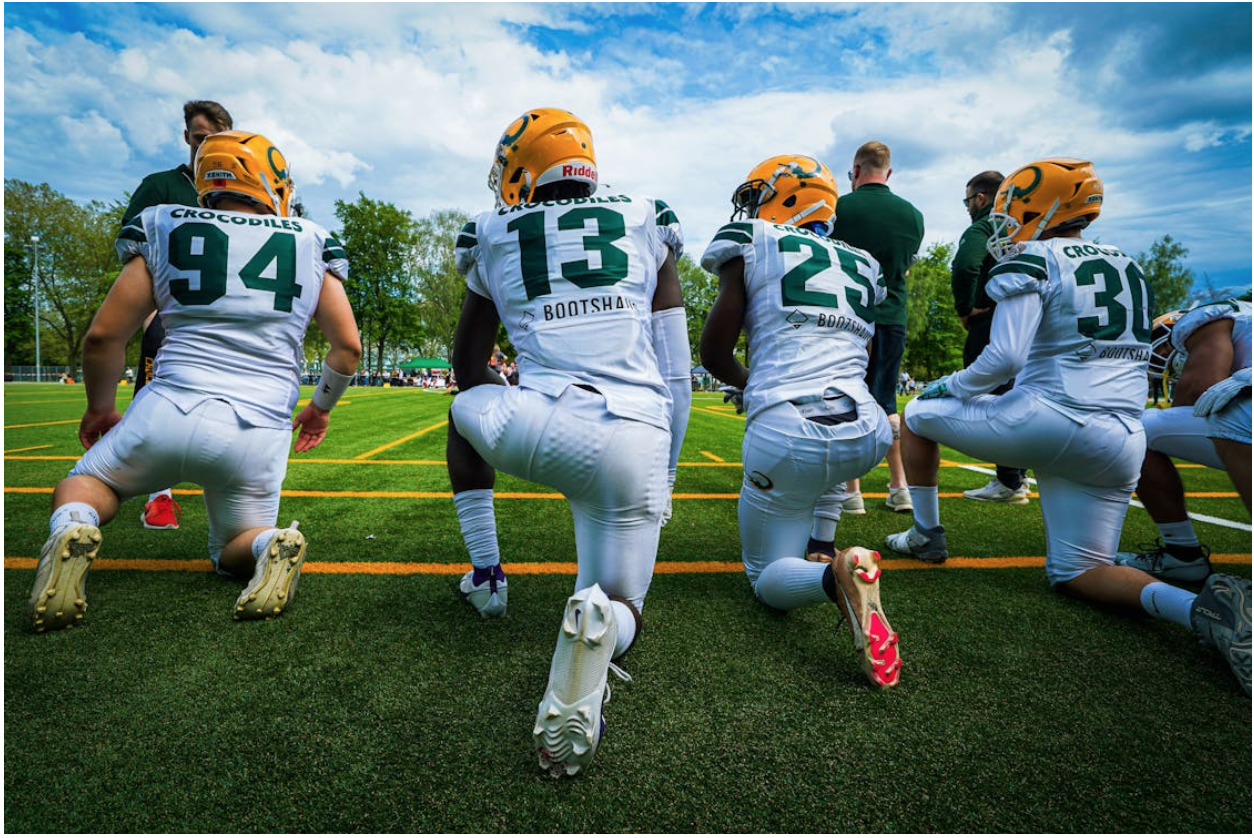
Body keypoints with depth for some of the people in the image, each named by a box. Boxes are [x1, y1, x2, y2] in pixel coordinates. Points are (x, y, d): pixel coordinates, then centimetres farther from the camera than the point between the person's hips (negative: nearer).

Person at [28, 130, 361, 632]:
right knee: (234, 550, 23)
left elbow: (102, 337, 8)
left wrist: (101, 407, 26)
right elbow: (348, 347, 7)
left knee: (86, 482, 29)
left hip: (170, 413, 0)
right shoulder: (309, 245, 10)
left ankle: (71, 533, -6)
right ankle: (272, 546, -13)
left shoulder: (165, 234, 9)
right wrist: (321, 407, 24)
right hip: (260, 434, 1)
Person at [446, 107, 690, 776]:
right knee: (619, 610, 19)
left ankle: (486, 577, 33)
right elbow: (677, 368, 14)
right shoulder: (646, 226, 17)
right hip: (639, 443, 2)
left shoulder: (495, 238, 15)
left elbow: (468, 369, 25)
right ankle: (600, 620, -20)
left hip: (538, 429, -1)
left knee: (466, 410, 34)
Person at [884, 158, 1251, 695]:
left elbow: (1005, 358, -17)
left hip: (1048, 422, -7)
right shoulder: (1128, 268, 19)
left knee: (919, 412, 17)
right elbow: (1117, 358, 25)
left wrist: (950, 386, 2)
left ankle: (927, 534, 24)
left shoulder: (1032, 262, -5)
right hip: (1121, 444, 7)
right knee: (1077, 573, 16)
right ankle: (1198, 606, -11)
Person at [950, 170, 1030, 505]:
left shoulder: (982, 228, -8)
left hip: (991, 327, -9)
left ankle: (1009, 484, -1)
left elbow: (964, 267, -28)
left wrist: (965, 309, -14)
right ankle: (1017, 476, 24)